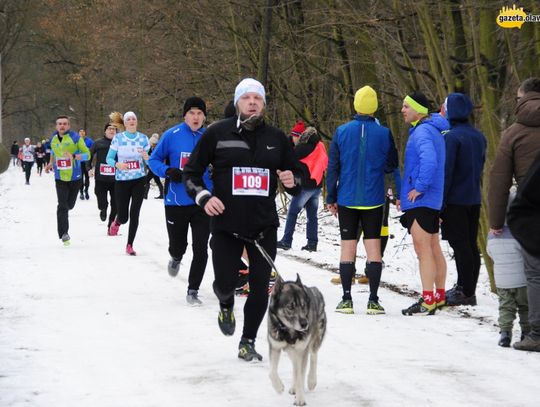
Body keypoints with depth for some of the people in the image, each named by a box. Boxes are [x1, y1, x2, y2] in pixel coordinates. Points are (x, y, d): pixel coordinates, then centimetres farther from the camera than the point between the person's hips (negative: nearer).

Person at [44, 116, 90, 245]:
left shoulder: (75, 138, -10)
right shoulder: (53, 139, 3)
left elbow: (87, 154, -12)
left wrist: (73, 156, -28)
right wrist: (51, 163, 13)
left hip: (75, 177, -1)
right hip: (60, 178, 1)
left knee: (69, 205, 13)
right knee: (62, 206, -13)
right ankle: (64, 234, -12)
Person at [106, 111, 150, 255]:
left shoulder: (143, 138, 1)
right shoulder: (118, 138, -3)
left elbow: (149, 162, 6)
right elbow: (109, 158, 1)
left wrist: (146, 157, -18)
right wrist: (117, 164, -20)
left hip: (139, 180, 1)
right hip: (122, 180, -1)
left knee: (134, 214, -5)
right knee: (123, 217, 1)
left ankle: (130, 245, 8)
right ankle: (117, 222, 39)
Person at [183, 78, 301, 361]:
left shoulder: (276, 138, 8)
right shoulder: (218, 133, -1)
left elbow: (295, 175, 17)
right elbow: (191, 173, 4)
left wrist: (292, 182, -7)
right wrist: (203, 197, -14)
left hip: (264, 226, 2)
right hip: (226, 224, -2)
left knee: (260, 289, 1)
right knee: (225, 283, -4)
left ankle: (248, 341, 21)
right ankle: (226, 306, 34)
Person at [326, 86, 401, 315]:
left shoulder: (342, 132, -3)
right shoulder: (384, 134, -4)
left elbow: (333, 167, 0)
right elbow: (392, 165, 6)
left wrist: (331, 197, 6)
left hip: (347, 199, 0)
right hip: (373, 200, 0)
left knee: (348, 247, 6)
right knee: (373, 247, 4)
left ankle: (346, 299, 5)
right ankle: (373, 300, 2)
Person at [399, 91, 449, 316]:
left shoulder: (422, 132, -16)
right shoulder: (434, 129, 16)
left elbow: (429, 160, -33)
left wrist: (419, 187, -23)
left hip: (421, 199, -10)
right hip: (433, 200, 10)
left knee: (423, 249, -9)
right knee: (433, 248, 14)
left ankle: (427, 301, -9)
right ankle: (439, 296, 22)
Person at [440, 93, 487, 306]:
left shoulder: (451, 137, -15)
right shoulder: (479, 137, 10)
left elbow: (446, 171, -16)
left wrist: (440, 203, -13)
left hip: (455, 201, -8)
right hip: (474, 199, 8)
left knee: (460, 246, -5)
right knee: (471, 245, 11)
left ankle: (465, 292, -3)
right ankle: (468, 290, 17)